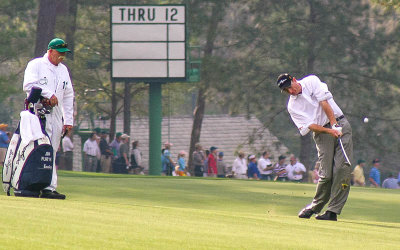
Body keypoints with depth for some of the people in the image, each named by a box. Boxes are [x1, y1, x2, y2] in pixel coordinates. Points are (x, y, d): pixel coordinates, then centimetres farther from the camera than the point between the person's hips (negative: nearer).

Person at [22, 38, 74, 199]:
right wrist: (50, 95, -18)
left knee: (52, 151, 2)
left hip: (56, 115, 7)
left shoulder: (63, 70, 22)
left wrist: (68, 120, 15)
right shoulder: (36, 65, 1)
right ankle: (49, 186, -20)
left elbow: (68, 96, 22)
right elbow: (29, 85, -14)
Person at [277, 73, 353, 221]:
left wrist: (334, 125, -16)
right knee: (326, 173, -11)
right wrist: (329, 131, -21)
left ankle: (333, 210, -13)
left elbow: (324, 102, -6)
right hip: (322, 132, 1)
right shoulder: (292, 106, 5)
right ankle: (316, 206, 11)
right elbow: (308, 126, -7)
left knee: (343, 167, -14)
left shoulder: (311, 82, 5)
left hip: (340, 124, -1)